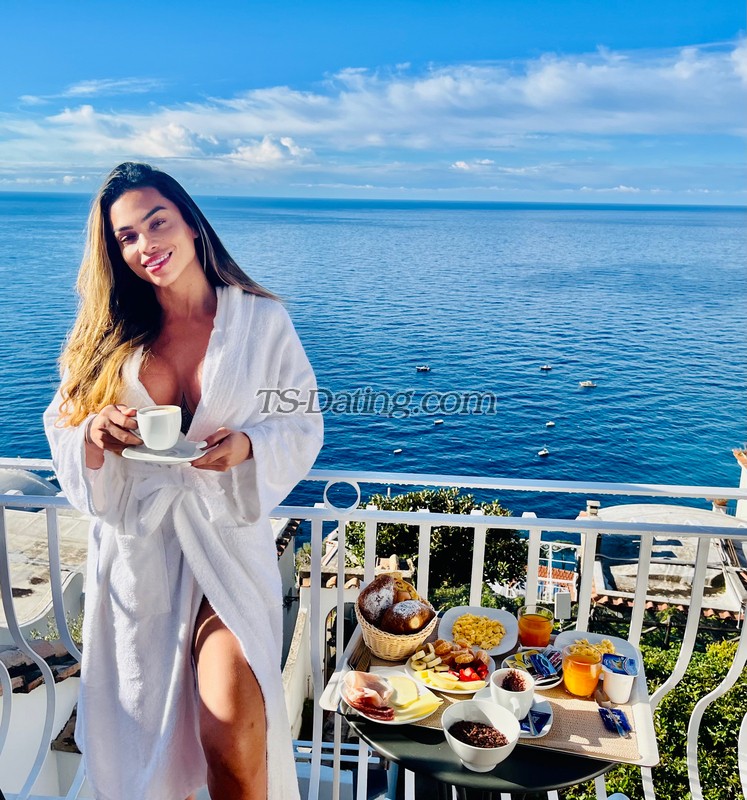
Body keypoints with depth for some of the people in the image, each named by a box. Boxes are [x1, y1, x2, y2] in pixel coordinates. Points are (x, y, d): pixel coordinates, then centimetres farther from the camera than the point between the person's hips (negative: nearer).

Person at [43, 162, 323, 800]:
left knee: (232, 727, -15)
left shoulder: (262, 320, 0)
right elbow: (62, 428, 6)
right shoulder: (108, 335, 7)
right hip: (135, 549, 3)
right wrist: (95, 432, -16)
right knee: (142, 726, 12)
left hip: (227, 540, -2)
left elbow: (302, 425, 1)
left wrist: (247, 447, -19)